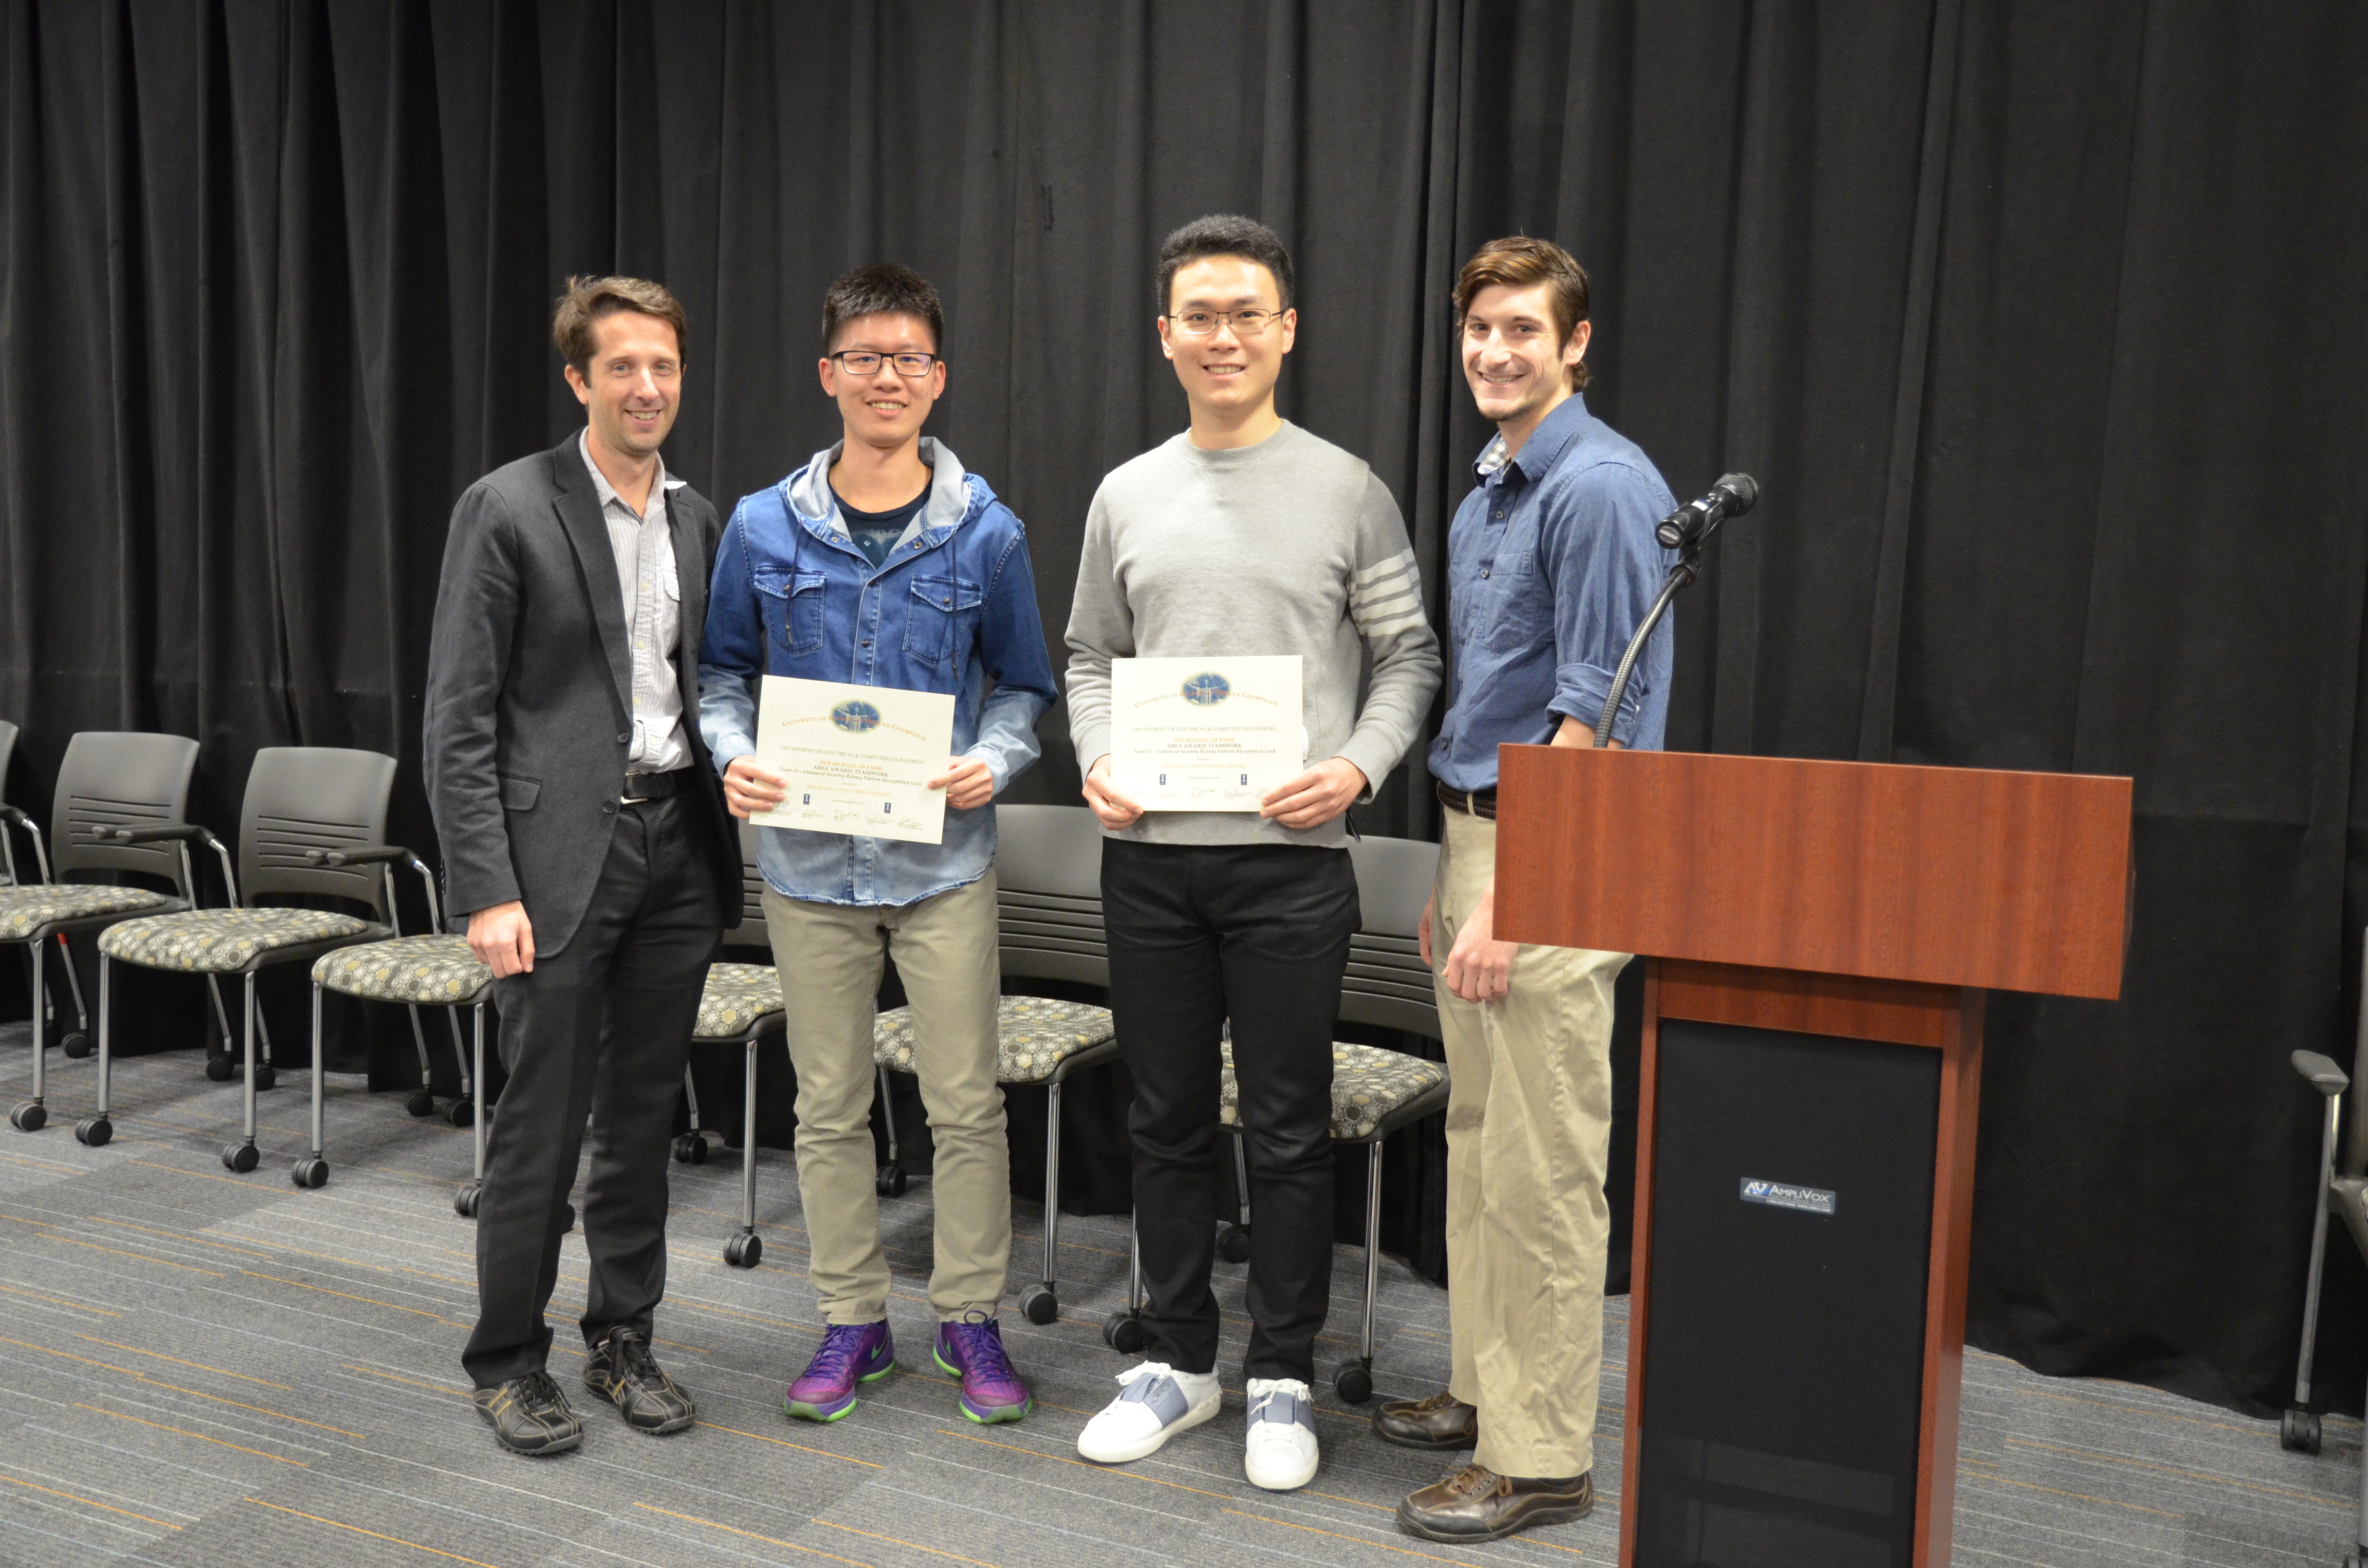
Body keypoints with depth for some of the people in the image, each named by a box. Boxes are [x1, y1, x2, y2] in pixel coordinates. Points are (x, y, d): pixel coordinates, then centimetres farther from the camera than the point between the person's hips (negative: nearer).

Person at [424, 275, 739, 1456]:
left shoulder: (697, 519, 11)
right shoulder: (507, 509, -6)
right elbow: (459, 719, -9)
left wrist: (727, 818, 7)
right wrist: (488, 890, -14)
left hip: (676, 845, 5)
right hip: (560, 852, -5)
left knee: (643, 1116, 13)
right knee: (541, 1124, 3)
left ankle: (623, 1340, 28)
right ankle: (508, 1362, 21)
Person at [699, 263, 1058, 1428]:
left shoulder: (986, 532, -1)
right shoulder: (765, 527, 1)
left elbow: (1024, 683, 7)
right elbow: (723, 671, 11)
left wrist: (992, 761, -12)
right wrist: (735, 756, -8)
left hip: (943, 859, -1)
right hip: (809, 860, 1)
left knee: (965, 1102, 4)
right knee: (829, 1105, 11)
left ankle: (971, 1319, 22)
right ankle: (854, 1320, 27)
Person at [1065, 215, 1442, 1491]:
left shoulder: (1345, 489, 1)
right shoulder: (1127, 496, 10)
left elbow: (1408, 656, 3)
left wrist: (1358, 768, -13)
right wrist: (1095, 763, -2)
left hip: (1291, 858, -3)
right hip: (1149, 857, 3)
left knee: (1288, 1130, 4)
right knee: (1167, 1121, 13)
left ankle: (1281, 1377, 21)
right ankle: (1178, 1359, 28)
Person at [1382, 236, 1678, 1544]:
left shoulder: (1601, 488, -13)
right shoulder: (1482, 499, 17)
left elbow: (1597, 712, -19)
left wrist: (1511, 898, -21)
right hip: (1478, 843, 10)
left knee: (1540, 1174, -2)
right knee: (1477, 1142, 17)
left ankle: (1538, 1458, 11)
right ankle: (1486, 1386, 31)